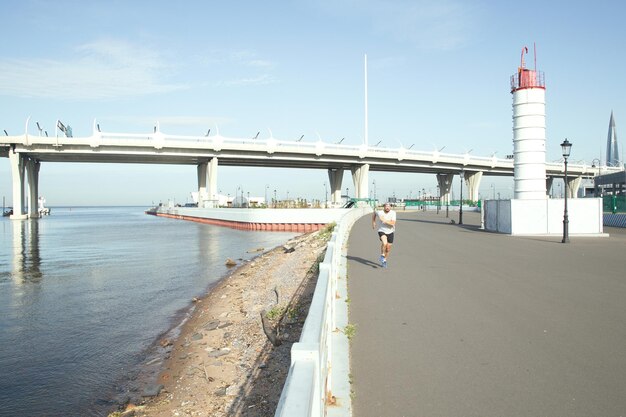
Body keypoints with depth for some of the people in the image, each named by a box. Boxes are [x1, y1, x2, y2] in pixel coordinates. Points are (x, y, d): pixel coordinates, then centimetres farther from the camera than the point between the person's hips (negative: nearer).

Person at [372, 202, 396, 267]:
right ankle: (382, 255, -4)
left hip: (390, 232, 2)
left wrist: (384, 220, -31)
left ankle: (384, 261, 34)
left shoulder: (393, 213, -14)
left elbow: (393, 223, -24)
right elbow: (374, 212, 12)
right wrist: (373, 222, 11)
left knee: (388, 248, 9)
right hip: (382, 231, -2)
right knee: (384, 243, -30)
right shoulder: (379, 212, -13)